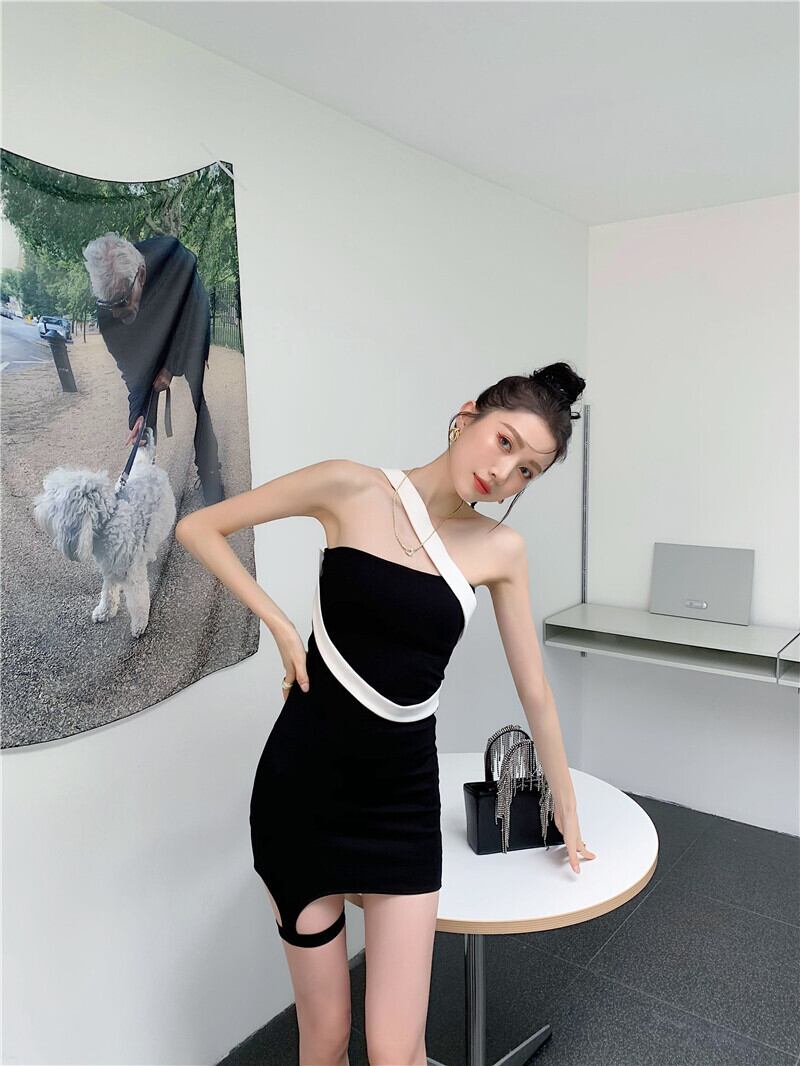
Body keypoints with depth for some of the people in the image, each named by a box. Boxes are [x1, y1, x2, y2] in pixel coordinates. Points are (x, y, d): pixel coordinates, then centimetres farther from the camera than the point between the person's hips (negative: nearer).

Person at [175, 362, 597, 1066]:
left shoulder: (500, 548, -2)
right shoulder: (354, 489, -9)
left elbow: (535, 691, 7)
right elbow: (197, 528, -1)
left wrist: (568, 813, 15)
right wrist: (283, 627, -8)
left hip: (402, 794, 2)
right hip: (304, 777, -1)